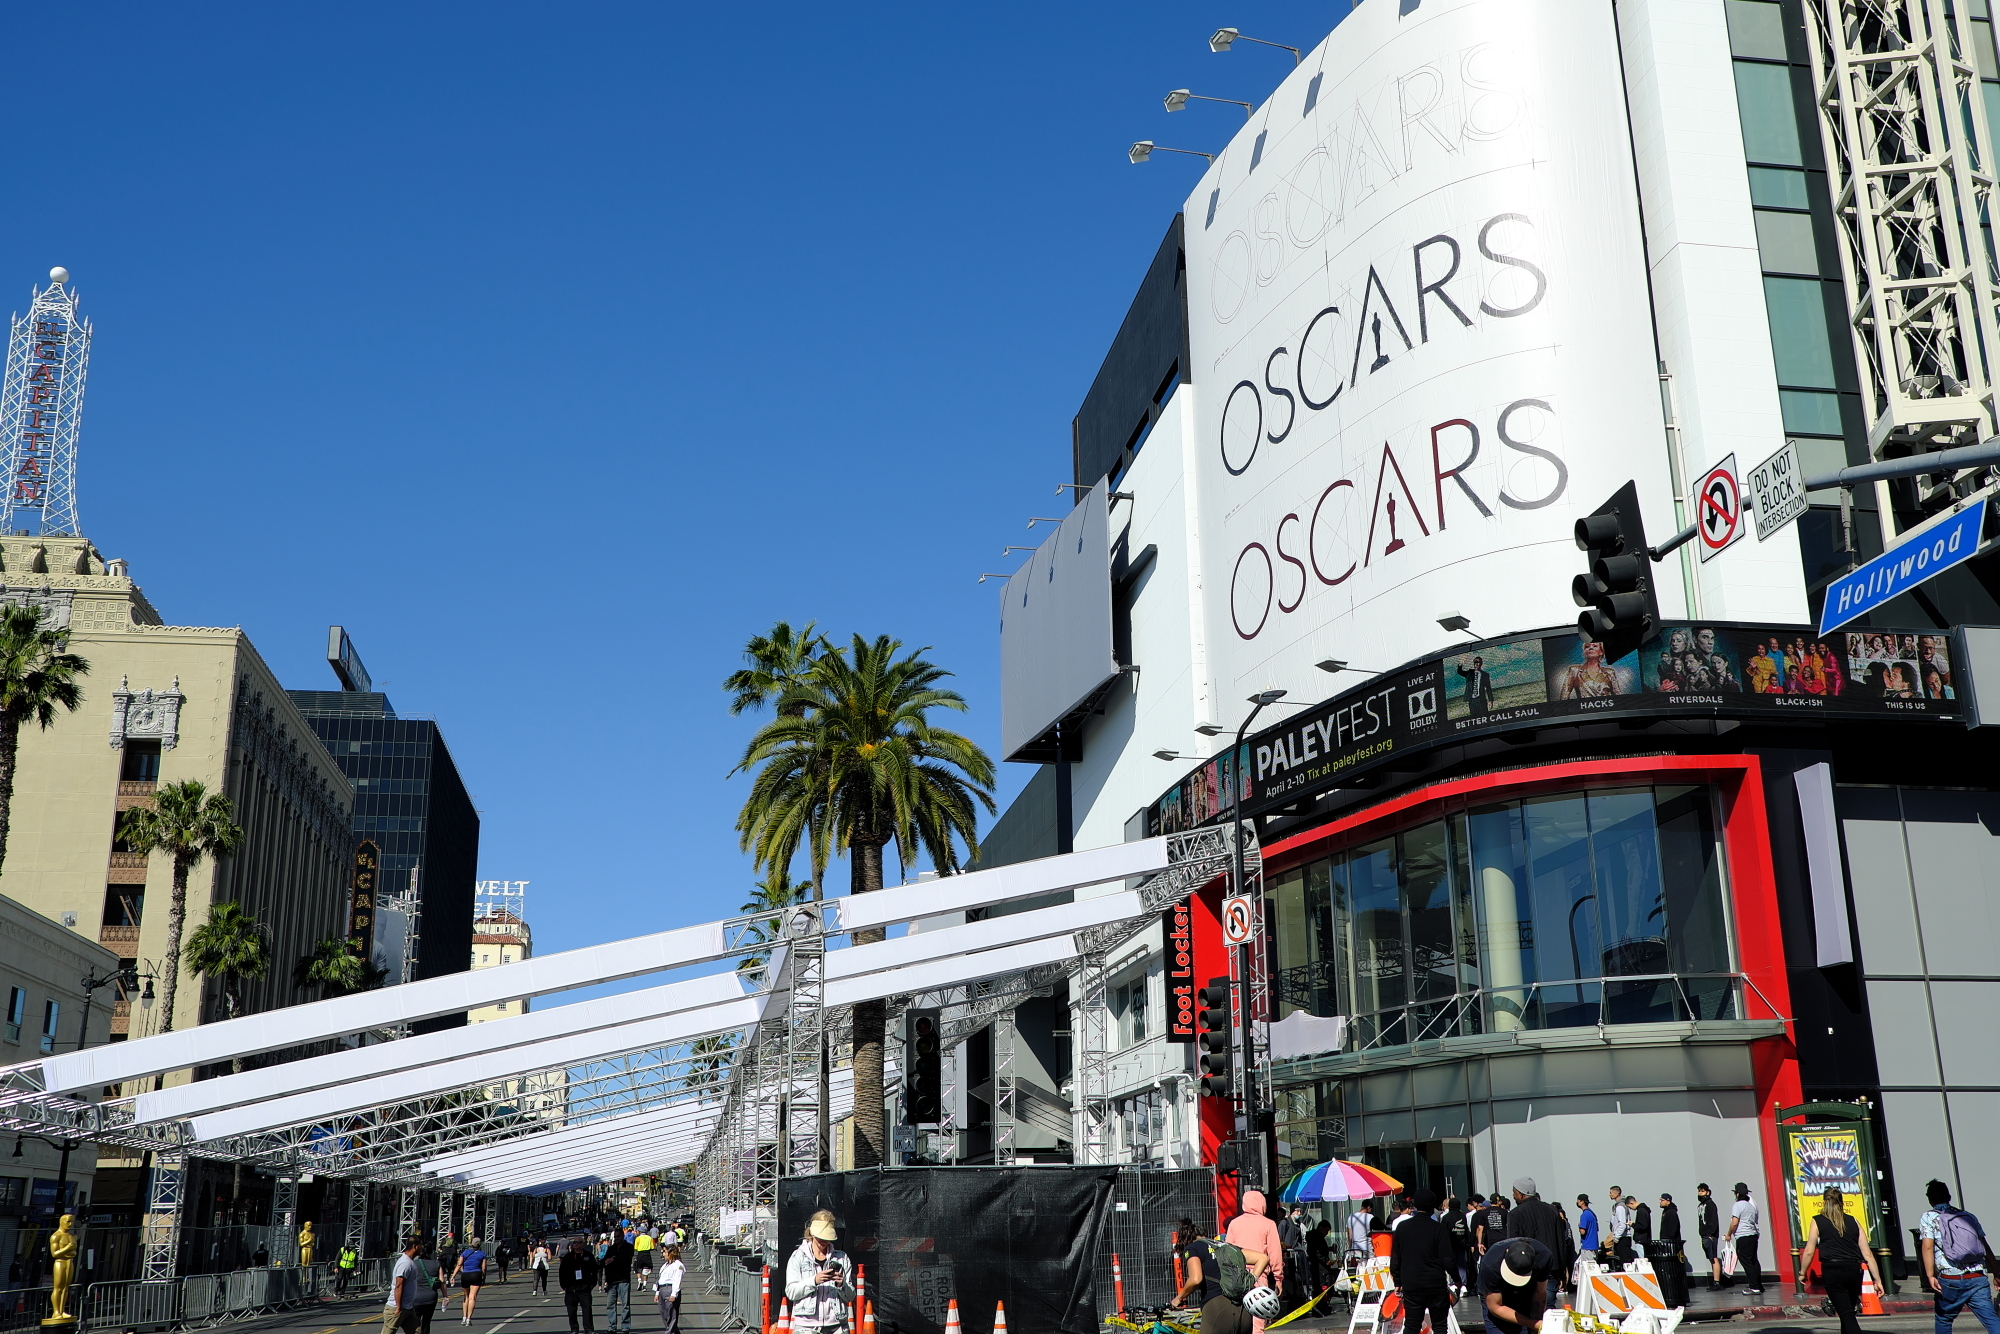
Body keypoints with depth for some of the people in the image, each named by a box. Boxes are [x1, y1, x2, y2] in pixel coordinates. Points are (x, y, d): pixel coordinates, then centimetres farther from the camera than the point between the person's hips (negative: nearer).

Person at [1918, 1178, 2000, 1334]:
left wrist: (1930, 1276, -12)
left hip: (1951, 1281, -3)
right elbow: (1985, 1248, 16)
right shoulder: (1968, 1216, 18)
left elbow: (1928, 1247, -9)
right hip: (1978, 1279, 3)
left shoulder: (1928, 1218, 5)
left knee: (1943, 1319, 18)